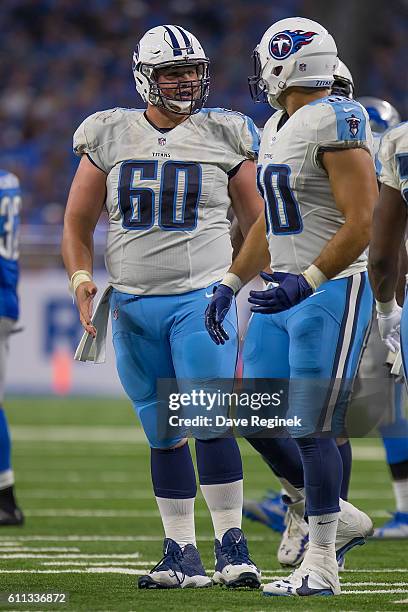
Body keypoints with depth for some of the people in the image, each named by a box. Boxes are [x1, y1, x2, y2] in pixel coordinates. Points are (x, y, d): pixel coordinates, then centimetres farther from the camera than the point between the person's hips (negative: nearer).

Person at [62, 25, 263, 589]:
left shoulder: (224, 137, 2)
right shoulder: (109, 139, 6)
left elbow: (257, 225, 9)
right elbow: (78, 225, 13)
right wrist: (82, 282, -2)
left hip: (201, 299, -2)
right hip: (132, 305, 2)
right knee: (164, 435, 6)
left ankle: (232, 548, -8)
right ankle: (182, 555, 11)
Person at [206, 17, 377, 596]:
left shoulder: (336, 121, -15)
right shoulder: (277, 128, 14)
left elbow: (361, 222, -21)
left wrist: (306, 282, -27)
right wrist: (231, 284, 17)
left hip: (331, 291, -9)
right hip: (286, 291, 9)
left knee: (312, 430, -7)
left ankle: (321, 566, 1)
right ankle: (338, 519, 24)